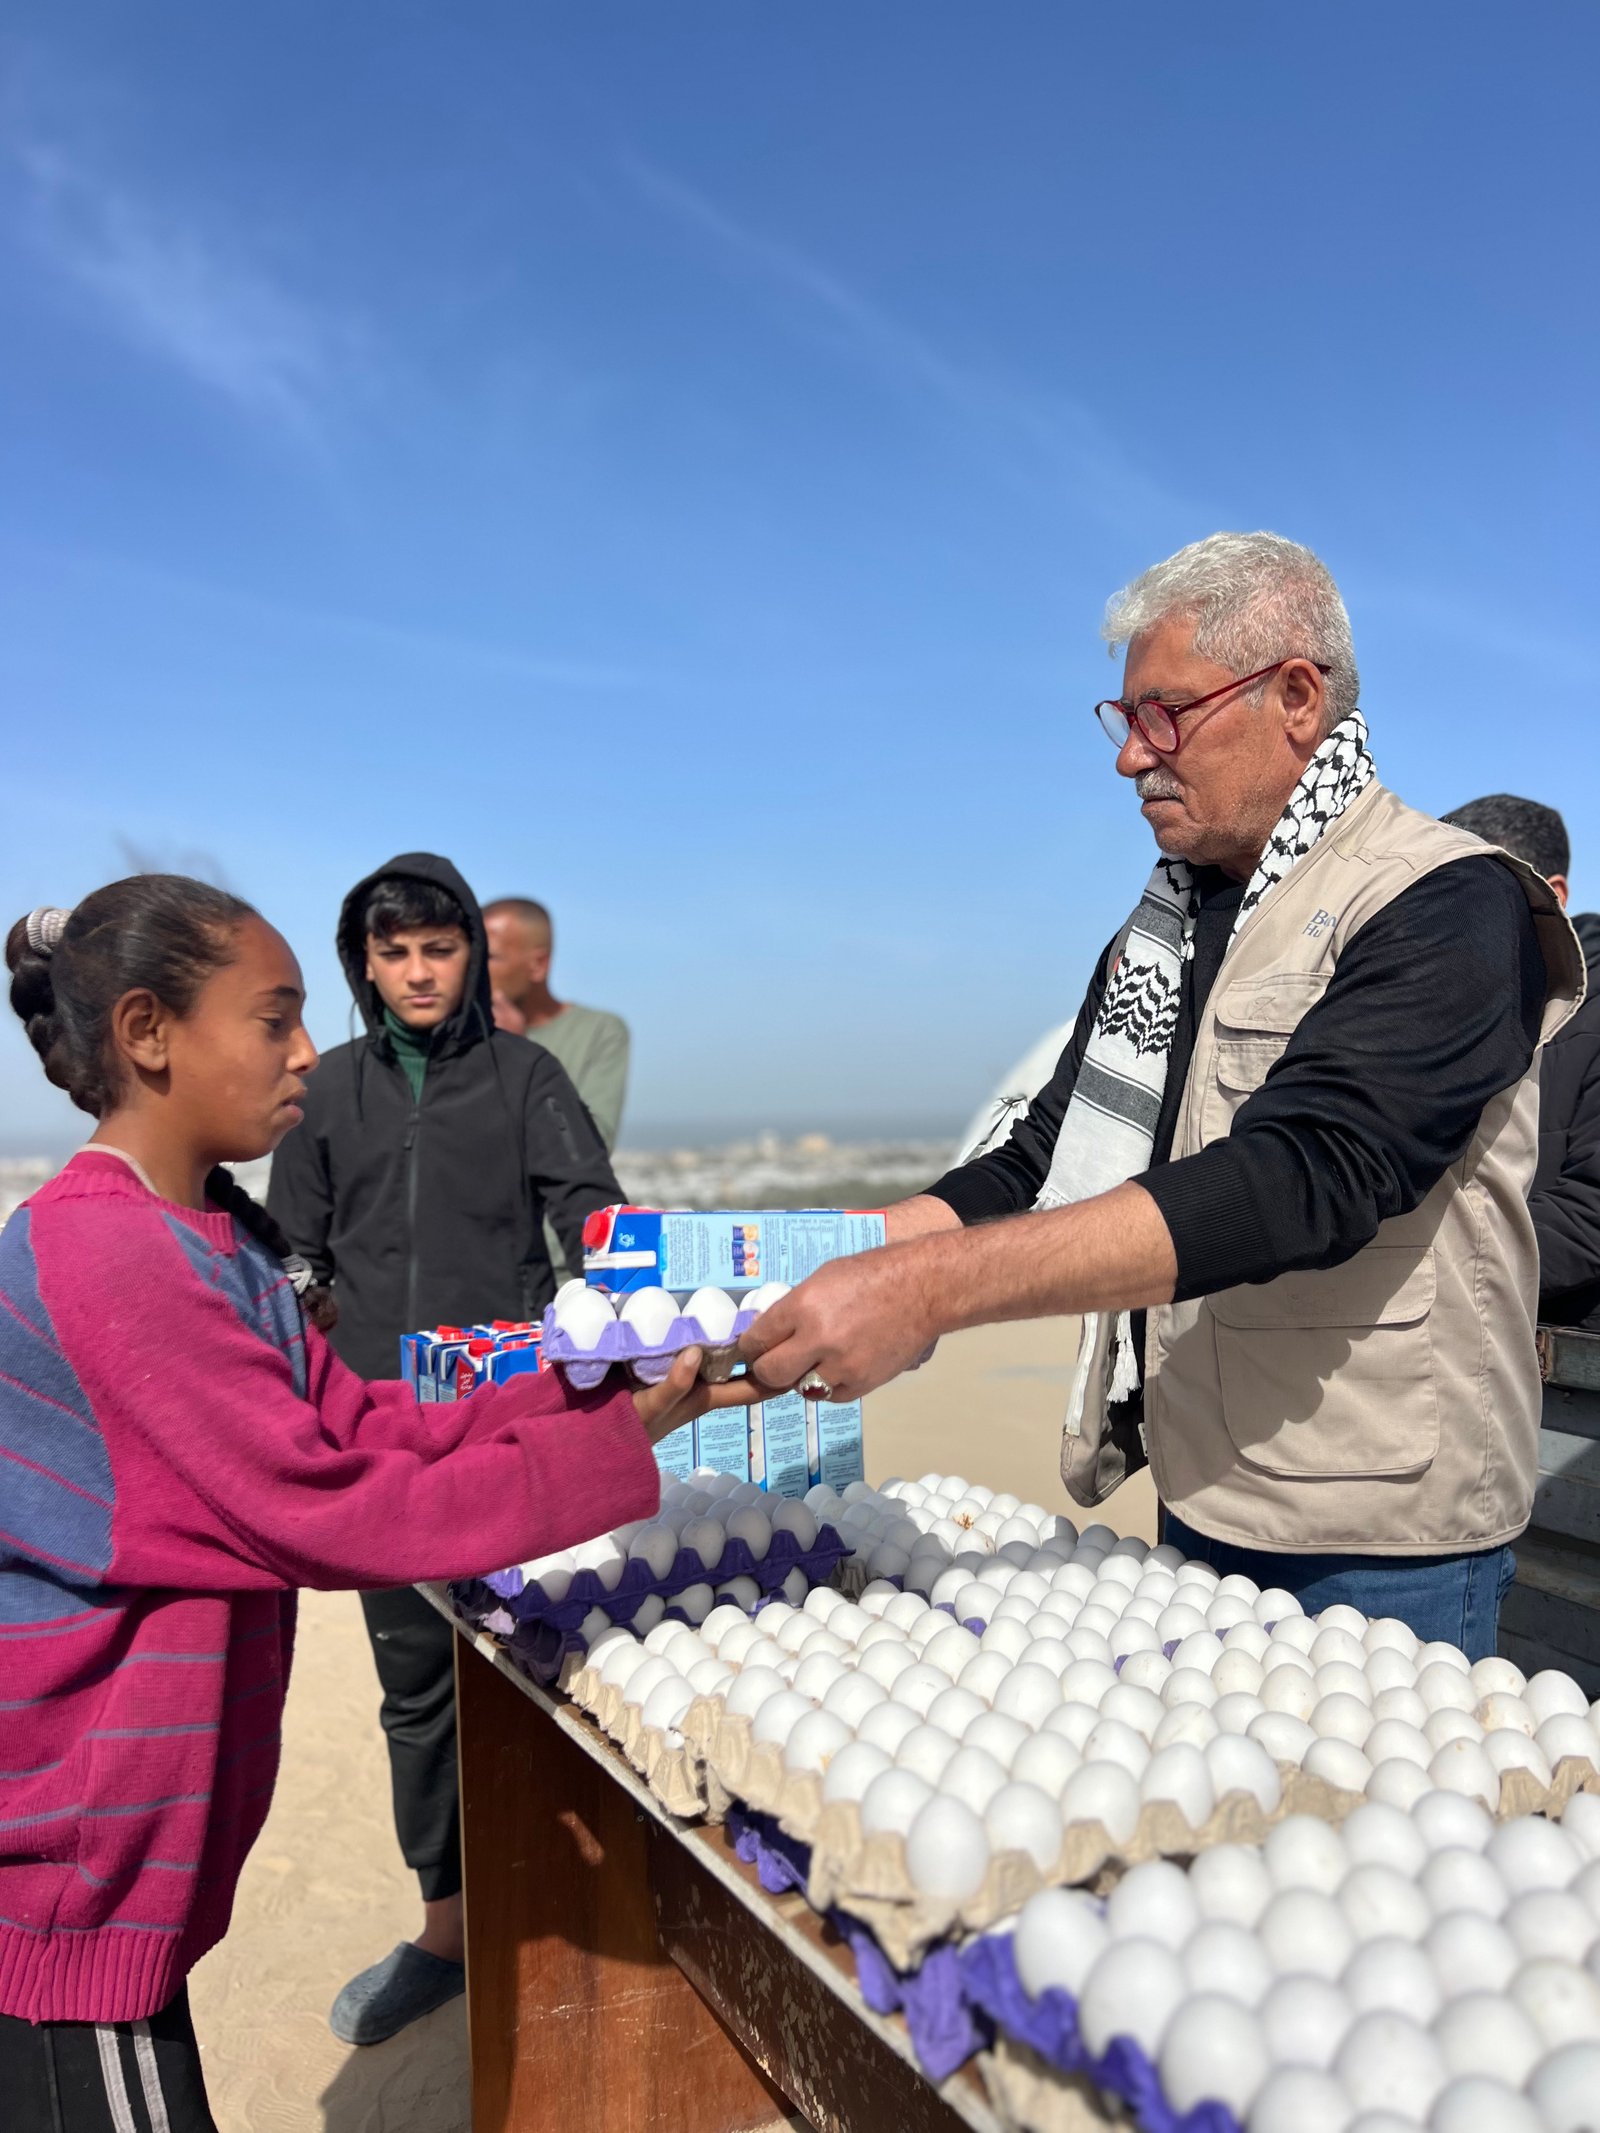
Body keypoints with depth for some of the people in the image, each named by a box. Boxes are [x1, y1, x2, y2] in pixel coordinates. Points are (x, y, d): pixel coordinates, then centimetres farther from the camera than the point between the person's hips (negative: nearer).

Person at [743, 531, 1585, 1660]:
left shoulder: (1448, 907, -15)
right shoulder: (1165, 924, 8)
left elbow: (1298, 1178, -30)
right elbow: (1043, 1166, 7)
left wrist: (930, 1284, -38)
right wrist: (818, 1266, -8)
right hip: (1197, 1505, 7)